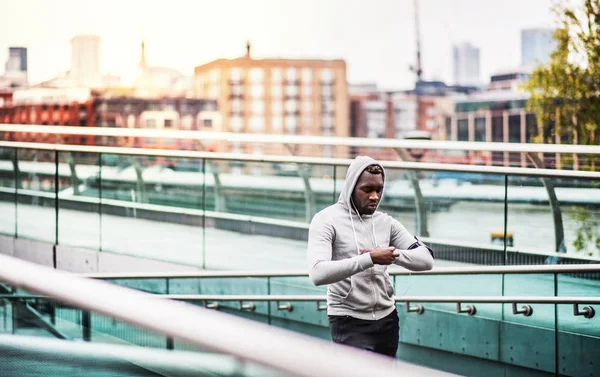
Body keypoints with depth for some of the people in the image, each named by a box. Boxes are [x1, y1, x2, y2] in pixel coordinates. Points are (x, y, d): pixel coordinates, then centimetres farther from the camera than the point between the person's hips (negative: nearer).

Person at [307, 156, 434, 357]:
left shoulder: (385, 222, 7)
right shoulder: (327, 220, -9)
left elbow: (426, 259, 4)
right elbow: (318, 273, -25)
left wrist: (393, 255, -16)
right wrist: (369, 259, -28)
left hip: (387, 319, 6)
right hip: (350, 323, -6)